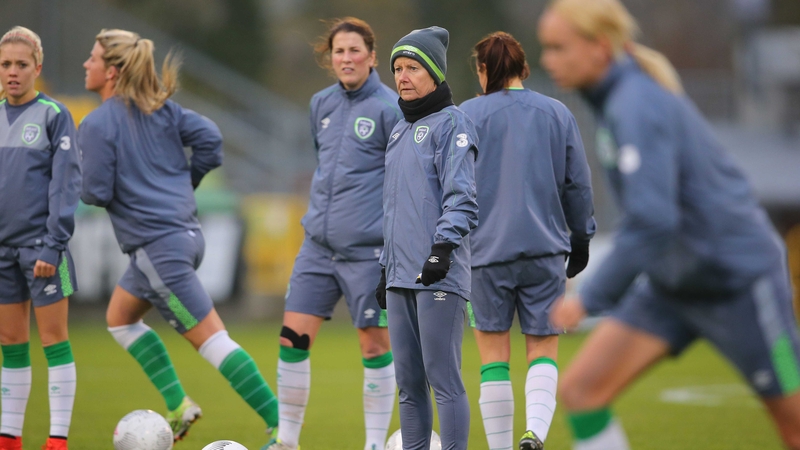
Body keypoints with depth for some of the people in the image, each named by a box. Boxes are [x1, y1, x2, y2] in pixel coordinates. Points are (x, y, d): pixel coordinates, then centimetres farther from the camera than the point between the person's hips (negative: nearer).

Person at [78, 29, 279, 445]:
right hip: (184, 230, 9)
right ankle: (177, 406, 18)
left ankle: (280, 426, -13)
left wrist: (77, 185, 8)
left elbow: (96, 192, -15)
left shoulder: (96, 125, -13)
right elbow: (209, 137, 1)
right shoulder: (160, 108, 7)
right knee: (119, 317, 24)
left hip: (159, 245, -9)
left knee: (211, 339, -9)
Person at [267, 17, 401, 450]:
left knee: (374, 345, 1)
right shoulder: (322, 104, 11)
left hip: (368, 248, -6)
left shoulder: (389, 107, -8)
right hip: (319, 243, 6)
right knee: (293, 337, 0)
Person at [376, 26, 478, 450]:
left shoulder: (451, 123, -4)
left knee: (443, 379, -9)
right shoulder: (400, 129, 22)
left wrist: (443, 247, -24)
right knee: (408, 382, 8)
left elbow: (461, 196, -13)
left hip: (438, 276, -8)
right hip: (400, 278, 8)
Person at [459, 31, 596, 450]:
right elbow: (578, 183, 11)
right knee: (543, 350, 7)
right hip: (545, 248, 2)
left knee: (494, 356, 6)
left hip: (486, 247, -2)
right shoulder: (557, 113, 7)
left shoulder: (468, 114, -1)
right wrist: (581, 238, 21)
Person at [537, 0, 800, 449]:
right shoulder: (625, 94, 4)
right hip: (675, 281, 9)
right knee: (581, 390, -5)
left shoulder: (635, 107, -24)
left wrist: (588, 300, -27)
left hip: (737, 278, -9)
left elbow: (651, 223, -31)